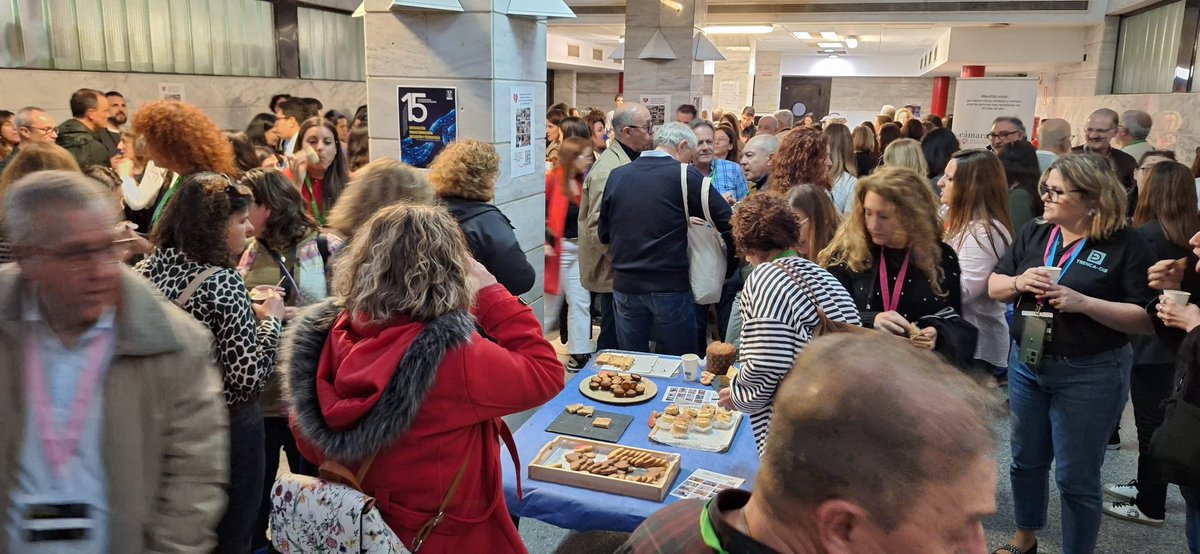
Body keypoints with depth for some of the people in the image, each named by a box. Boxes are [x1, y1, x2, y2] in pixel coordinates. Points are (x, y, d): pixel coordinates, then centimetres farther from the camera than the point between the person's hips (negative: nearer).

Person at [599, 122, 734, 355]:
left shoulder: (616, 175, 4)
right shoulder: (684, 175, -8)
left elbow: (604, 233, 9)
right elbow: (727, 220, -9)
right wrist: (727, 268, 4)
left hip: (624, 285, 4)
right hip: (670, 287, -4)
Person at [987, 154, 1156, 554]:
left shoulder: (1126, 245, -12)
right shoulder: (1033, 234, 3)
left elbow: (1147, 319, -15)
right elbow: (994, 287, 8)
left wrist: (1083, 302, -25)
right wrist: (1019, 283, -14)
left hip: (1090, 376, -5)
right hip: (1026, 364, 5)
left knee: (1076, 477, 5)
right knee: (1026, 461, 20)